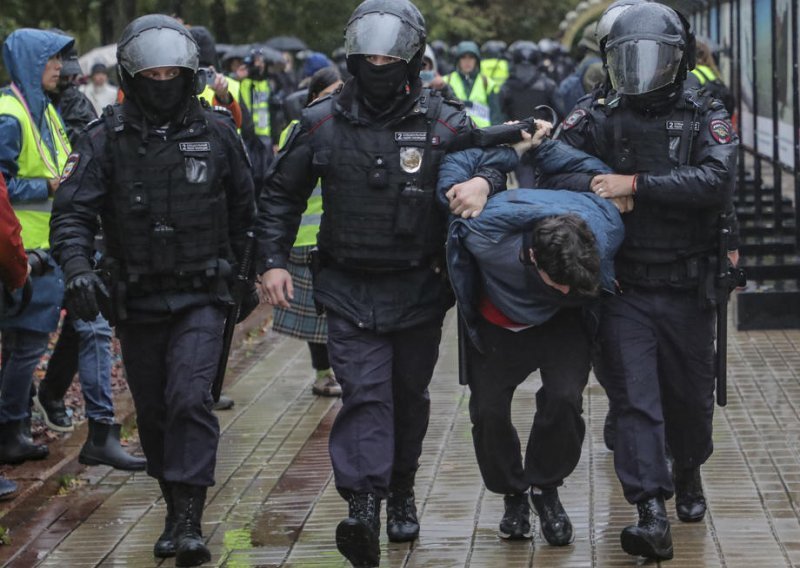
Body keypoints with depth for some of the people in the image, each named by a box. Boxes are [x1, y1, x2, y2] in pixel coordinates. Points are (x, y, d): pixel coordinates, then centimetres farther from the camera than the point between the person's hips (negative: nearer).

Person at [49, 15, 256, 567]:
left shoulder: (217, 133, -1)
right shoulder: (107, 139, -4)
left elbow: (244, 208, 14)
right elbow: (73, 211, -11)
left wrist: (241, 270, 20)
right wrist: (78, 268, -28)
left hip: (200, 297, -2)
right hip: (136, 301, 2)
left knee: (191, 398, -18)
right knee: (153, 412, 11)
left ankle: (190, 522, -18)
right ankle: (175, 511, 28)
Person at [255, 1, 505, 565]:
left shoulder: (445, 123, -3)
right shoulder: (323, 123, -1)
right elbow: (281, 196, 10)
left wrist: (483, 180, -20)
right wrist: (273, 260, 1)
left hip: (419, 289, 1)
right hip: (350, 290, -1)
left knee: (409, 396, 15)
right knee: (365, 393, -15)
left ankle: (401, 493, 35)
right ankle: (363, 507, -25)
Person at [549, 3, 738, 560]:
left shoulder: (706, 117, -1)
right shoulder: (600, 120, 4)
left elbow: (716, 180, -18)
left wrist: (634, 184, -22)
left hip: (686, 292, 0)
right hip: (623, 290, 0)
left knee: (690, 398, 15)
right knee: (635, 399, -10)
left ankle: (688, 473, 44)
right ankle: (652, 516, -14)